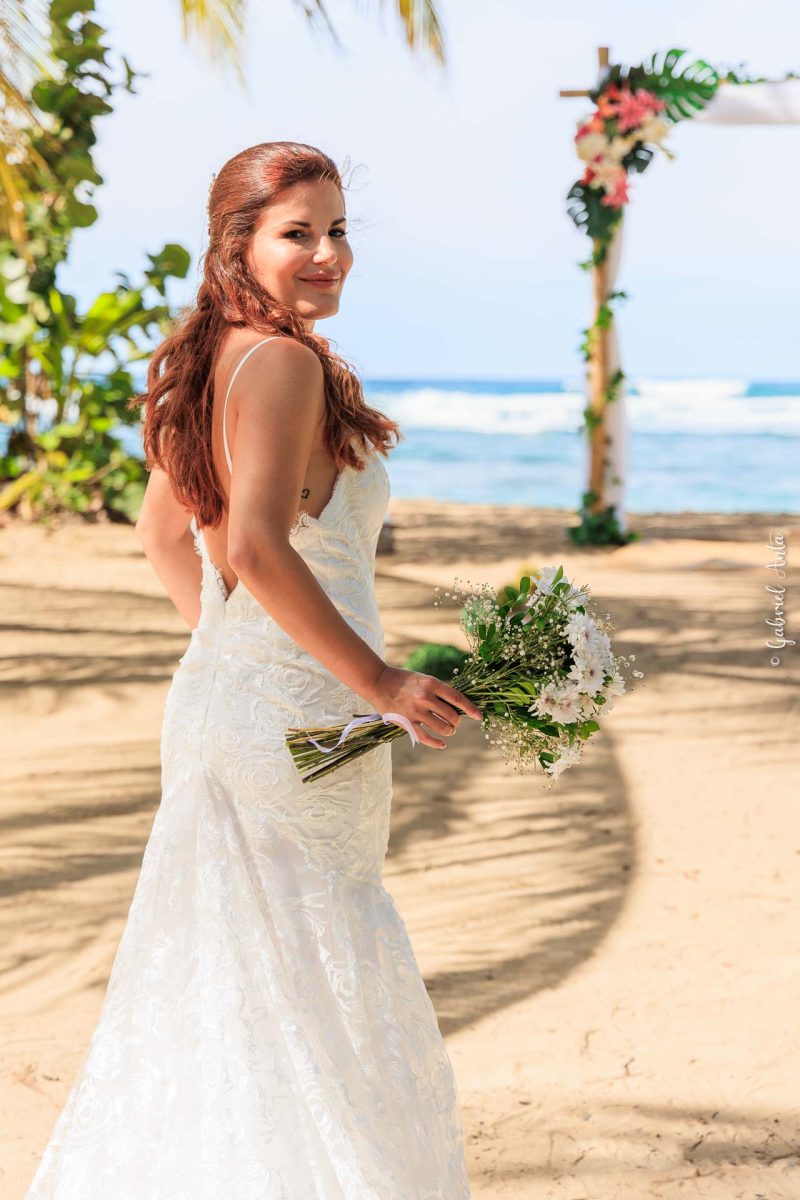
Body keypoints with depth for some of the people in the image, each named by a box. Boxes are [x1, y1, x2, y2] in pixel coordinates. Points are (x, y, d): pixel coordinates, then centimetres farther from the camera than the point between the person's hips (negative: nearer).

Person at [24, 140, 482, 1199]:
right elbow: (259, 549, -29)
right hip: (299, 720, -9)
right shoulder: (286, 364, -18)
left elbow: (163, 536, 19)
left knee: (217, 988, 19)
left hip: (211, 700, 9)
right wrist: (382, 684, -25)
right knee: (315, 1001, 4)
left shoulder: (203, 363, 9)